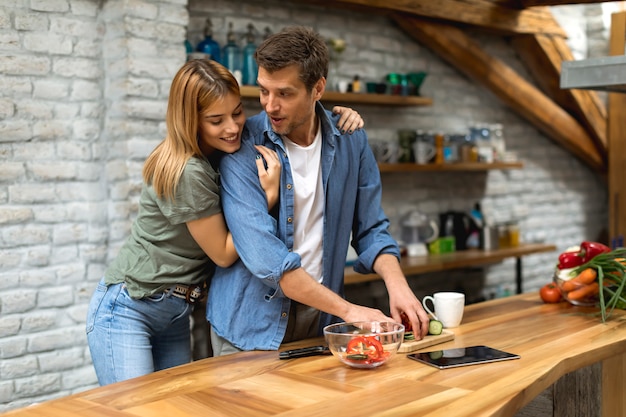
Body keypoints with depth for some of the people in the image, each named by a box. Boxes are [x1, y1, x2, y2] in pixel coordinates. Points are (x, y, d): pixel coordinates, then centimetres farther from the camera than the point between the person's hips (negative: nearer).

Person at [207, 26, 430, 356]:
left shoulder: (351, 141, -4)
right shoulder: (241, 147, -17)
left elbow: (371, 230, 5)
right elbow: (263, 255, -24)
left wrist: (397, 285, -14)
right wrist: (348, 310, -23)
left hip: (321, 318, 3)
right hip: (252, 325, -3)